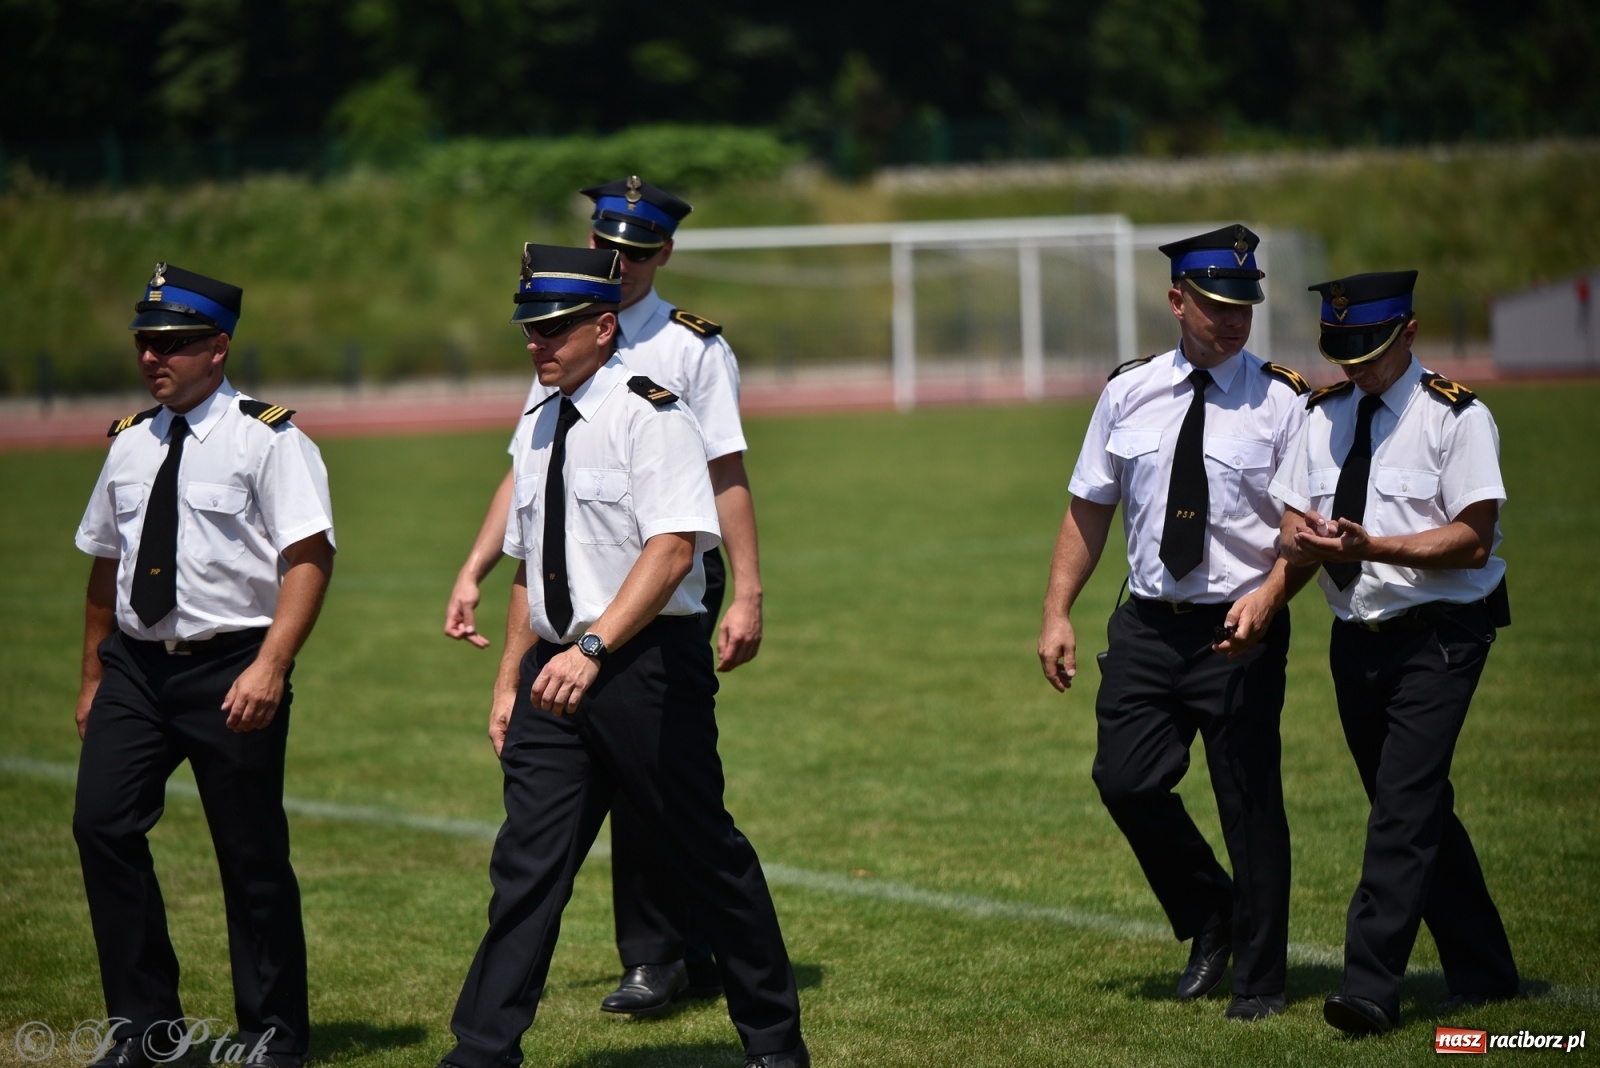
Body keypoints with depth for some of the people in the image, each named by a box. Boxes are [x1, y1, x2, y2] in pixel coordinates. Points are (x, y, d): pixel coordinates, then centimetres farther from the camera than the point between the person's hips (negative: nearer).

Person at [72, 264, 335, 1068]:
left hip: (231, 670, -5)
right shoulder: (130, 445, 13)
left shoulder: (268, 441, -6)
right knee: (102, 822, -7)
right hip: (135, 664, 5)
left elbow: (309, 557, -14)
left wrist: (270, 667, -23)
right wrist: (93, 677, 19)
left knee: (252, 852, 1)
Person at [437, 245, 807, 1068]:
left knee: (707, 854, 4)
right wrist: (509, 681, 16)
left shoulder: (648, 415, -10)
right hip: (560, 670, 6)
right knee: (526, 863, 0)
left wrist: (593, 647, -30)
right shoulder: (537, 427, 14)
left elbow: (672, 547, -21)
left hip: (647, 663, -6)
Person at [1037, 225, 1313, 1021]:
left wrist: (1268, 596, -22)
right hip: (1148, 626, 3)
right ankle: (1210, 922, 23)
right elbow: (1089, 507, 12)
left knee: (1249, 802, 1)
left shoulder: (1280, 402, -4)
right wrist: (1057, 613, 6)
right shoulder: (1129, 393, 6)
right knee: (1126, 780, -2)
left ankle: (1259, 979, 15)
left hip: (1240, 631, -3)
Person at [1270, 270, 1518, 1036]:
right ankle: (1482, 973, 25)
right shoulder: (1322, 415, 10)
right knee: (1417, 809, 13)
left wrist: (1368, 546, -25)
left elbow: (1472, 539, -15)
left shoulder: (1456, 417, -9)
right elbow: (1291, 525, 10)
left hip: (1439, 636, -7)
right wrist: (1304, 539, -14)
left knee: (1404, 807, -15)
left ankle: (1371, 988, -20)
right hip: (1356, 637, 7)